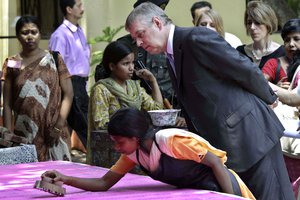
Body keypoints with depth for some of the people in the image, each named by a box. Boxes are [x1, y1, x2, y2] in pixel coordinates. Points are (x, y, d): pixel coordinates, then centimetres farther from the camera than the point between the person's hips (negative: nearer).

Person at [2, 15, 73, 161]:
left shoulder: (54, 59, 4)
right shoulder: (12, 64, 5)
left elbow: (68, 94, 1)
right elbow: (7, 104, 4)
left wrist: (59, 124, -10)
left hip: (52, 133, 0)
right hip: (24, 135, 0)